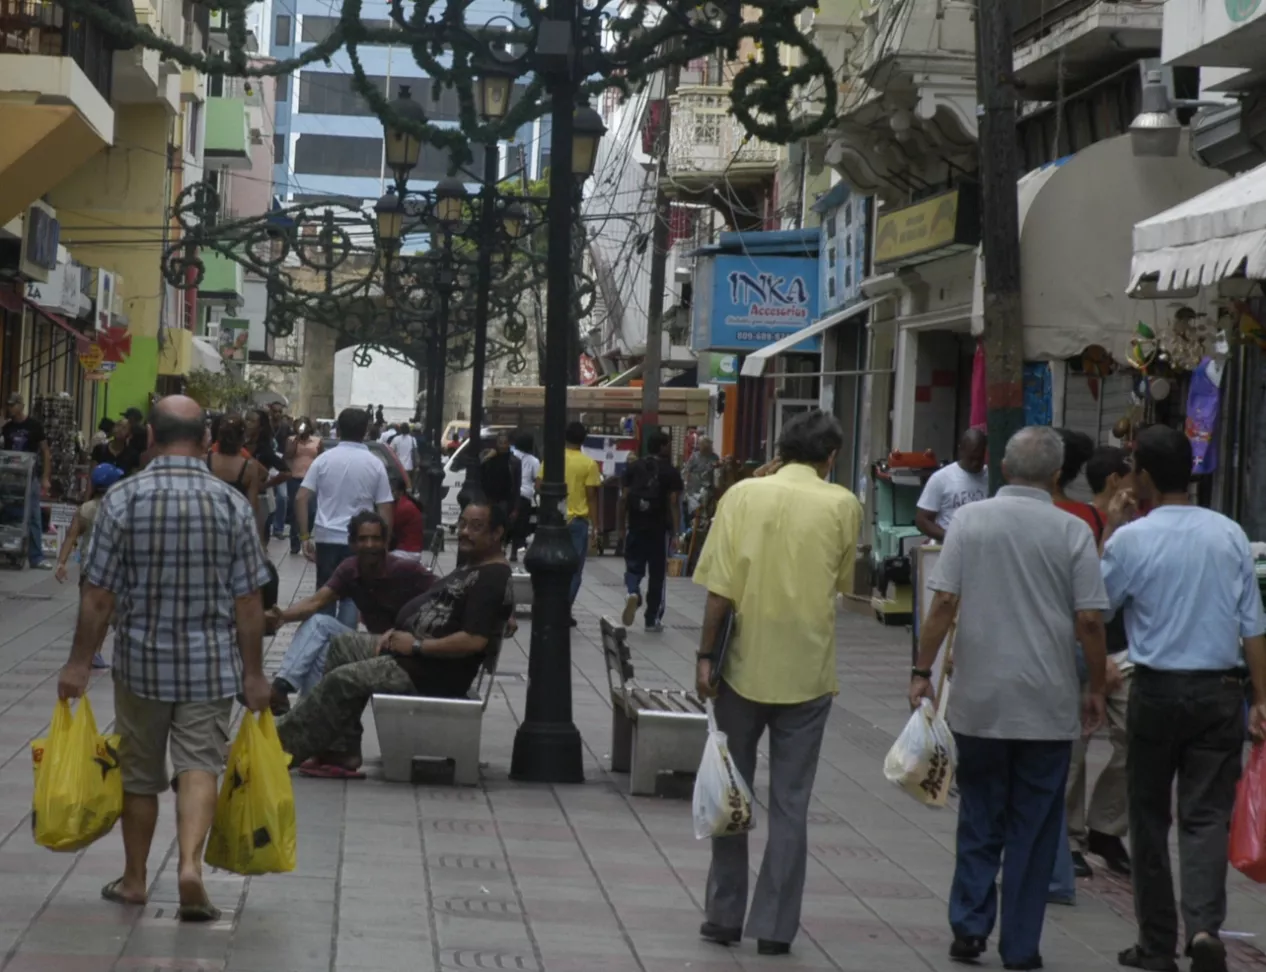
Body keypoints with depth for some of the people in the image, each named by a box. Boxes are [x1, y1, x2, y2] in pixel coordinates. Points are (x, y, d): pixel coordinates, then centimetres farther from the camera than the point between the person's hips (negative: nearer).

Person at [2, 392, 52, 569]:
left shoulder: (34, 425, -4)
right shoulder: (6, 426, 5)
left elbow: (46, 452, -2)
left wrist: (46, 478, -8)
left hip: (30, 477, -3)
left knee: (33, 517, -3)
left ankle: (36, 558, -1)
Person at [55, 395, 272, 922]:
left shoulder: (122, 498, -9)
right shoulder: (231, 503, -7)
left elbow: (98, 594, -8)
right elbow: (248, 601, -5)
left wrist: (80, 662, 1)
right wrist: (253, 672, 3)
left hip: (142, 659, 0)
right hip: (211, 661, 0)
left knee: (139, 772, 14)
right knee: (199, 764, 1)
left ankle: (135, 879, 25)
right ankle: (190, 864, -19)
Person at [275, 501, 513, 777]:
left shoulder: (493, 580, -20)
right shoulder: (471, 567, 15)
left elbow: (473, 641, -28)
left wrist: (416, 645, -20)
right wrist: (397, 631, 6)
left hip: (434, 672, -11)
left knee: (341, 680, -14)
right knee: (342, 646, 10)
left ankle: (282, 746, -2)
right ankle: (341, 752, 2)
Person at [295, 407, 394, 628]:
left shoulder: (324, 459, 1)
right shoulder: (375, 464, -2)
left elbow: (301, 498, -4)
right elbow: (385, 511, -3)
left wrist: (304, 535, 1)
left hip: (327, 537, 1)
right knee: (351, 596, 6)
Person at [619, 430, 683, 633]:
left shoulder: (632, 468, 5)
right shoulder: (671, 472, -3)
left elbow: (624, 498, 2)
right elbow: (674, 503, -8)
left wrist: (622, 526, 9)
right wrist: (676, 533, -8)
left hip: (636, 527, 2)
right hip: (660, 529, -2)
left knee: (634, 567, 12)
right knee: (657, 574, 8)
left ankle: (633, 593, -21)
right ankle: (653, 620, 11)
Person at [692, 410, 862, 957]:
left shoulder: (743, 494, -3)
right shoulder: (842, 505, -2)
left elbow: (720, 588, -8)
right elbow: (843, 583, 10)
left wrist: (706, 655, -4)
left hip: (745, 667, 0)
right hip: (807, 673, 0)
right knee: (790, 803, 6)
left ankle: (723, 916, 16)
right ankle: (775, 926, 6)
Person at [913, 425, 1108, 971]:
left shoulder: (970, 520, -3)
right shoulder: (1073, 533, -5)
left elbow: (944, 603, -7)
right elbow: (1089, 621, -6)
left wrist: (923, 670, 1)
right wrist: (1095, 689, 5)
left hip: (979, 700, 1)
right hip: (1049, 704, -1)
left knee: (979, 817, 16)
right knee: (1034, 828, 7)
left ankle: (969, 926, 12)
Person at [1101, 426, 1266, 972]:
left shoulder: (1131, 539, -9)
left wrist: (1109, 531, 8)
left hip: (1156, 691, -2)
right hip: (1219, 691, 2)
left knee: (1150, 816, 10)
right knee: (1206, 815, 3)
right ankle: (1205, 926, -17)